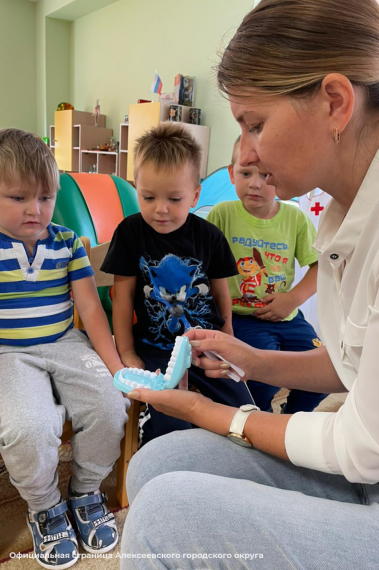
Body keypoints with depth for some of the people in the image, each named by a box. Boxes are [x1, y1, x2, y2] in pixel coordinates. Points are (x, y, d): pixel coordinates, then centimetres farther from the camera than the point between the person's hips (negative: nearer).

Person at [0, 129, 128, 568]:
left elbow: (90, 307, 2)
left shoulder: (67, 243, 4)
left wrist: (114, 364, -5)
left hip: (65, 345, 3)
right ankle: (45, 509, 8)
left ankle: (85, 492, 13)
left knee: (110, 404, -19)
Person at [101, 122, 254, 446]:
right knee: (169, 425, -18)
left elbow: (221, 293, 8)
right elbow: (123, 296, -2)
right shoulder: (130, 232, -5)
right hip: (156, 349, -1)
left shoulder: (209, 236, -2)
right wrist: (127, 354, -2)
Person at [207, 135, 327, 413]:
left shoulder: (296, 218, -1)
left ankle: (292, 417, 28)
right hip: (240, 316, -3)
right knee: (264, 378, -23)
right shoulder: (223, 214, -8)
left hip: (286, 316, 4)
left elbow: (320, 265, 3)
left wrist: (294, 298, -11)